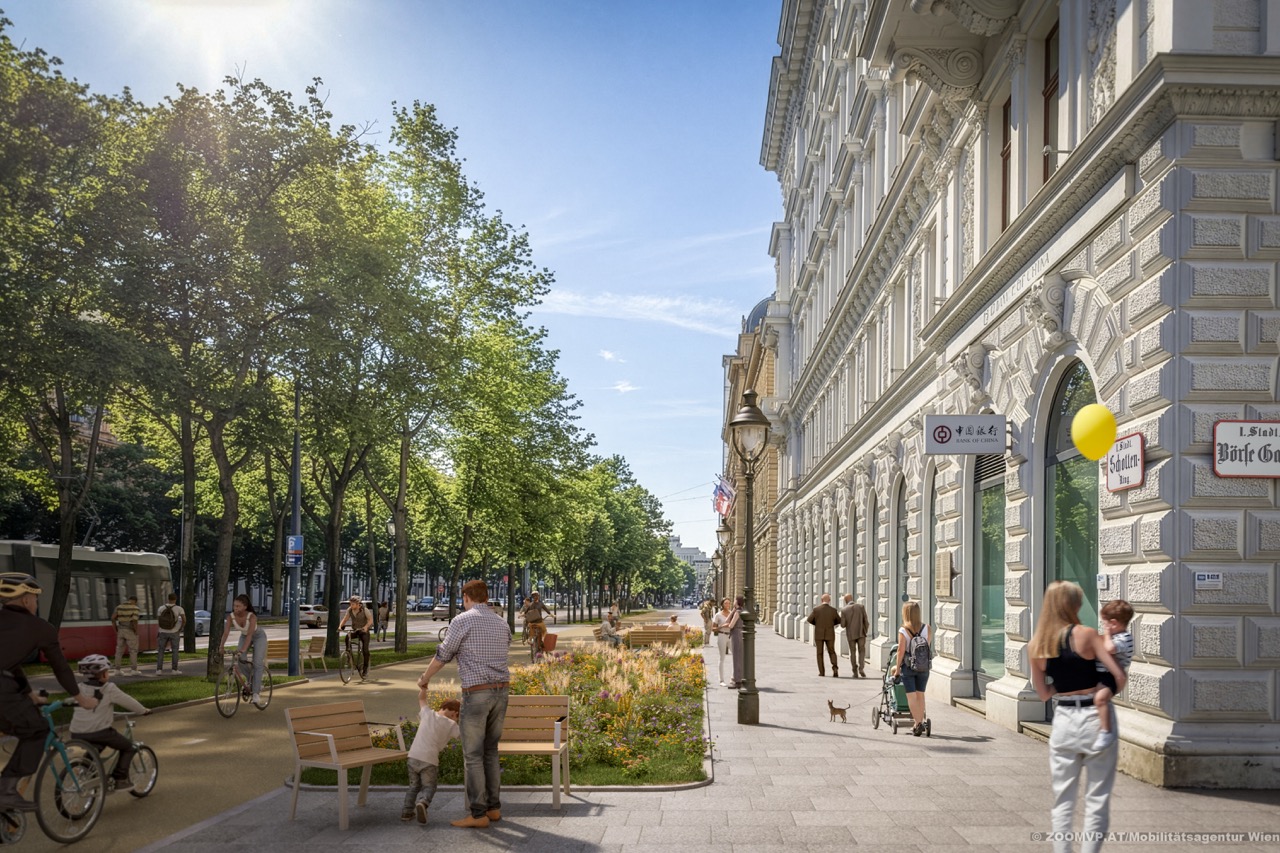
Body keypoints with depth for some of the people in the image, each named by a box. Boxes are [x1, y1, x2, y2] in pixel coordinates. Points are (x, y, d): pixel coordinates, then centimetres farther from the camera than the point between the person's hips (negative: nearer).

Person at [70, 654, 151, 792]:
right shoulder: (109, 689, -6)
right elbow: (128, 701, 1)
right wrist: (144, 710, 19)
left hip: (77, 733, 6)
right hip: (99, 731, -6)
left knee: (94, 749, 35)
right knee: (127, 747, 13)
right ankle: (120, 779, 8)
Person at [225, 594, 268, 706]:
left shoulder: (252, 616, -35)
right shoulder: (231, 616, -24)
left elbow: (250, 634, -44)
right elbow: (226, 632, -30)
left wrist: (244, 649, -56)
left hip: (258, 636, -4)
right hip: (244, 636, 4)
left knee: (257, 663, -14)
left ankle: (256, 693, -11)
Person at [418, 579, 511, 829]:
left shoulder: (463, 620, -7)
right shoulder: (502, 623, 12)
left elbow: (443, 655, -1)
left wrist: (425, 677, 17)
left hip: (476, 693, -6)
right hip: (501, 691, 7)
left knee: (473, 755, 0)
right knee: (490, 751, 16)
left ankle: (478, 814, 0)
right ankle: (494, 807, 18)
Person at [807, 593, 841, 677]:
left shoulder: (816, 609, -8)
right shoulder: (833, 610, -6)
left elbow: (809, 620, -1)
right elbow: (839, 621, 7)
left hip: (819, 634, -1)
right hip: (830, 635, 1)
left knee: (820, 653, 12)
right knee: (832, 652, 13)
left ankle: (821, 672, 6)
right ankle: (835, 668, -10)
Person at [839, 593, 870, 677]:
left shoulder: (844, 610, -7)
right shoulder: (861, 607, -4)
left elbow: (843, 625, -7)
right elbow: (866, 621, -4)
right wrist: (866, 631, 10)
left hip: (851, 634, 0)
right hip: (861, 633, 0)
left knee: (853, 652, 12)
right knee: (861, 651, 9)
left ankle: (855, 672, 10)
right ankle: (861, 668, -13)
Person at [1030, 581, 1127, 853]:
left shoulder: (1036, 645, 3)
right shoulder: (1086, 635, -10)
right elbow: (1119, 676, -12)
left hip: (1063, 721, 4)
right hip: (1093, 720, -3)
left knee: (1063, 800, 12)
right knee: (1097, 800, 5)